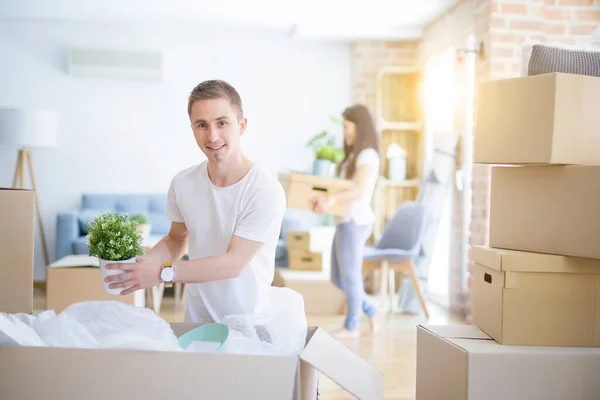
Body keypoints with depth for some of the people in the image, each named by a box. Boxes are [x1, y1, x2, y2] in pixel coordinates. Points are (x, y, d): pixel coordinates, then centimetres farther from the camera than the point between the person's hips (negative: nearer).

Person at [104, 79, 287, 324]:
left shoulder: (266, 191, -22)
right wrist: (140, 263, -9)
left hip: (249, 322, -4)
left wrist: (162, 273, -25)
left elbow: (233, 263, -23)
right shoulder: (182, 184, -6)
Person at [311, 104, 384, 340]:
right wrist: (323, 199, 6)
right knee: (338, 278, 13)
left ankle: (352, 326, 13)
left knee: (350, 276, 0)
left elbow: (359, 190, -24)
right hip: (345, 221, 9)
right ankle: (373, 313, 23)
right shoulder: (354, 155, 19)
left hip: (355, 222, -9)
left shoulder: (367, 155, -10)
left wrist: (332, 200, -39)